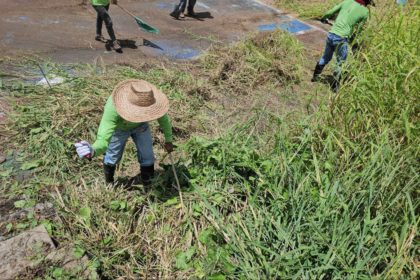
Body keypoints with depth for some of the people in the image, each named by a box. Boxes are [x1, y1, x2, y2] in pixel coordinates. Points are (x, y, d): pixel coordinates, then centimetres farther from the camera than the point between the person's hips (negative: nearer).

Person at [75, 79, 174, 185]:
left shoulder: (151, 100, -38)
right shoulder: (113, 108, -46)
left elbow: (163, 118, -15)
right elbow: (103, 139, -51)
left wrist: (168, 140, -2)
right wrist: (93, 151, -75)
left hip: (140, 125, 2)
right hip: (119, 127, -2)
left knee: (147, 156, 1)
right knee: (113, 156, 13)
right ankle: (109, 184, 43)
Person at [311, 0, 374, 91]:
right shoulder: (365, 11, -1)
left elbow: (330, 12, 11)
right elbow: (358, 29, 5)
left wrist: (323, 19, 30)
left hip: (331, 34, 5)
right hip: (341, 39, -5)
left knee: (325, 58, 25)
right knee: (341, 64, 12)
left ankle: (315, 76, 38)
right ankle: (335, 86, 16)